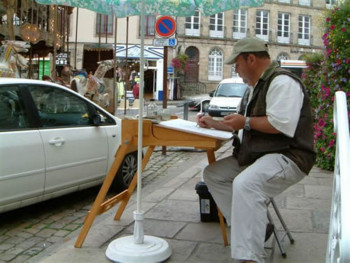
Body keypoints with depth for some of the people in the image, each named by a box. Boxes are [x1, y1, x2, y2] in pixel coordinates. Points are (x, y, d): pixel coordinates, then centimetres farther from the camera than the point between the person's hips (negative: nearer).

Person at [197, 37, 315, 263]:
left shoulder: (282, 82, -12)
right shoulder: (258, 85, 22)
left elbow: (281, 124, -25)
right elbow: (244, 127, 31)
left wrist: (246, 121, -13)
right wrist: (213, 124, 20)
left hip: (287, 157, -11)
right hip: (257, 155, 11)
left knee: (245, 183, -35)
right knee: (213, 174, 6)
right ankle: (251, 224, -1)